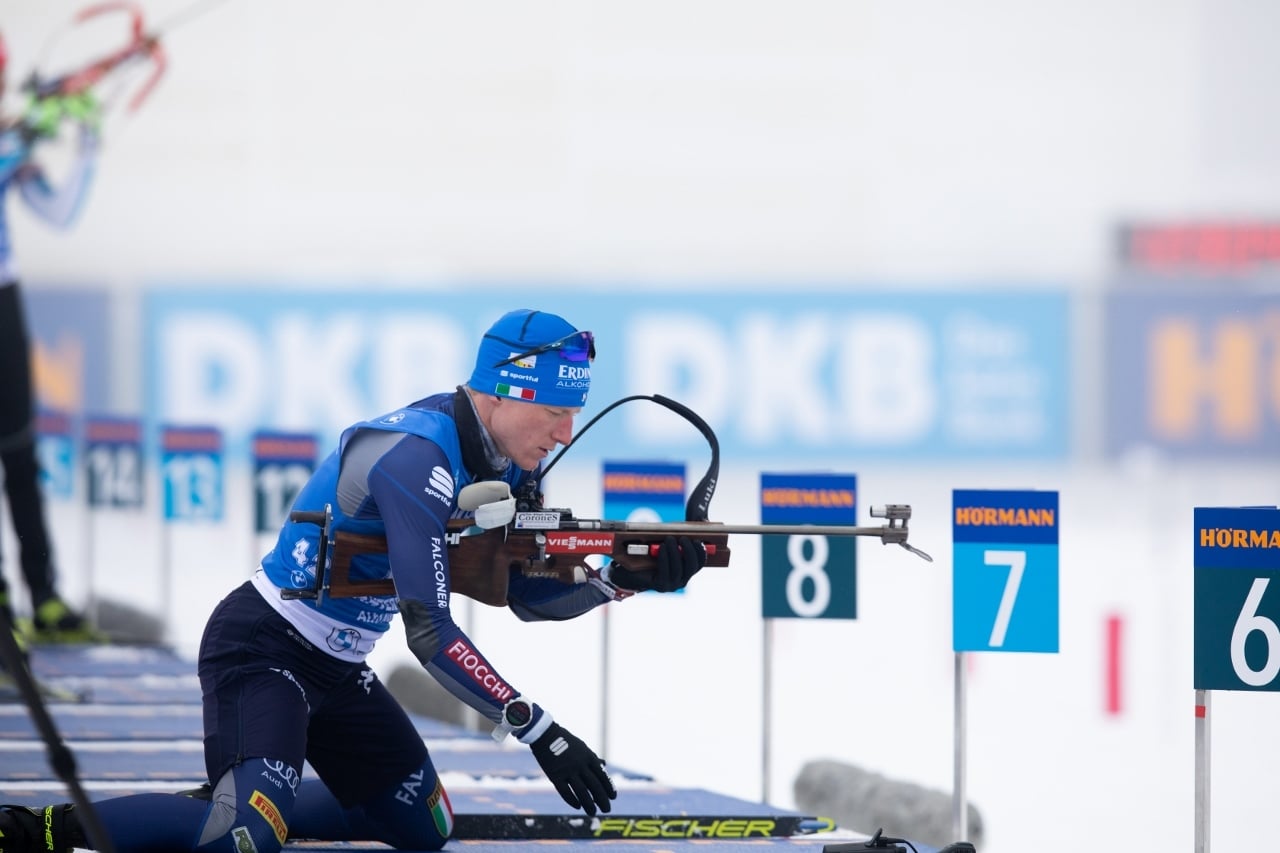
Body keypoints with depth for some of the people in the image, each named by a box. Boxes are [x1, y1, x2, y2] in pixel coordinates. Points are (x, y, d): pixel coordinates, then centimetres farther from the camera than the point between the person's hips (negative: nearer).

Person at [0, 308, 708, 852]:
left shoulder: (498, 460, 3)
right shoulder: (417, 456, -27)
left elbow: (529, 596, 9)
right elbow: (429, 632, -30)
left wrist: (625, 579, -8)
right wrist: (537, 729, -32)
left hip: (336, 667, 10)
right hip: (260, 652, -10)